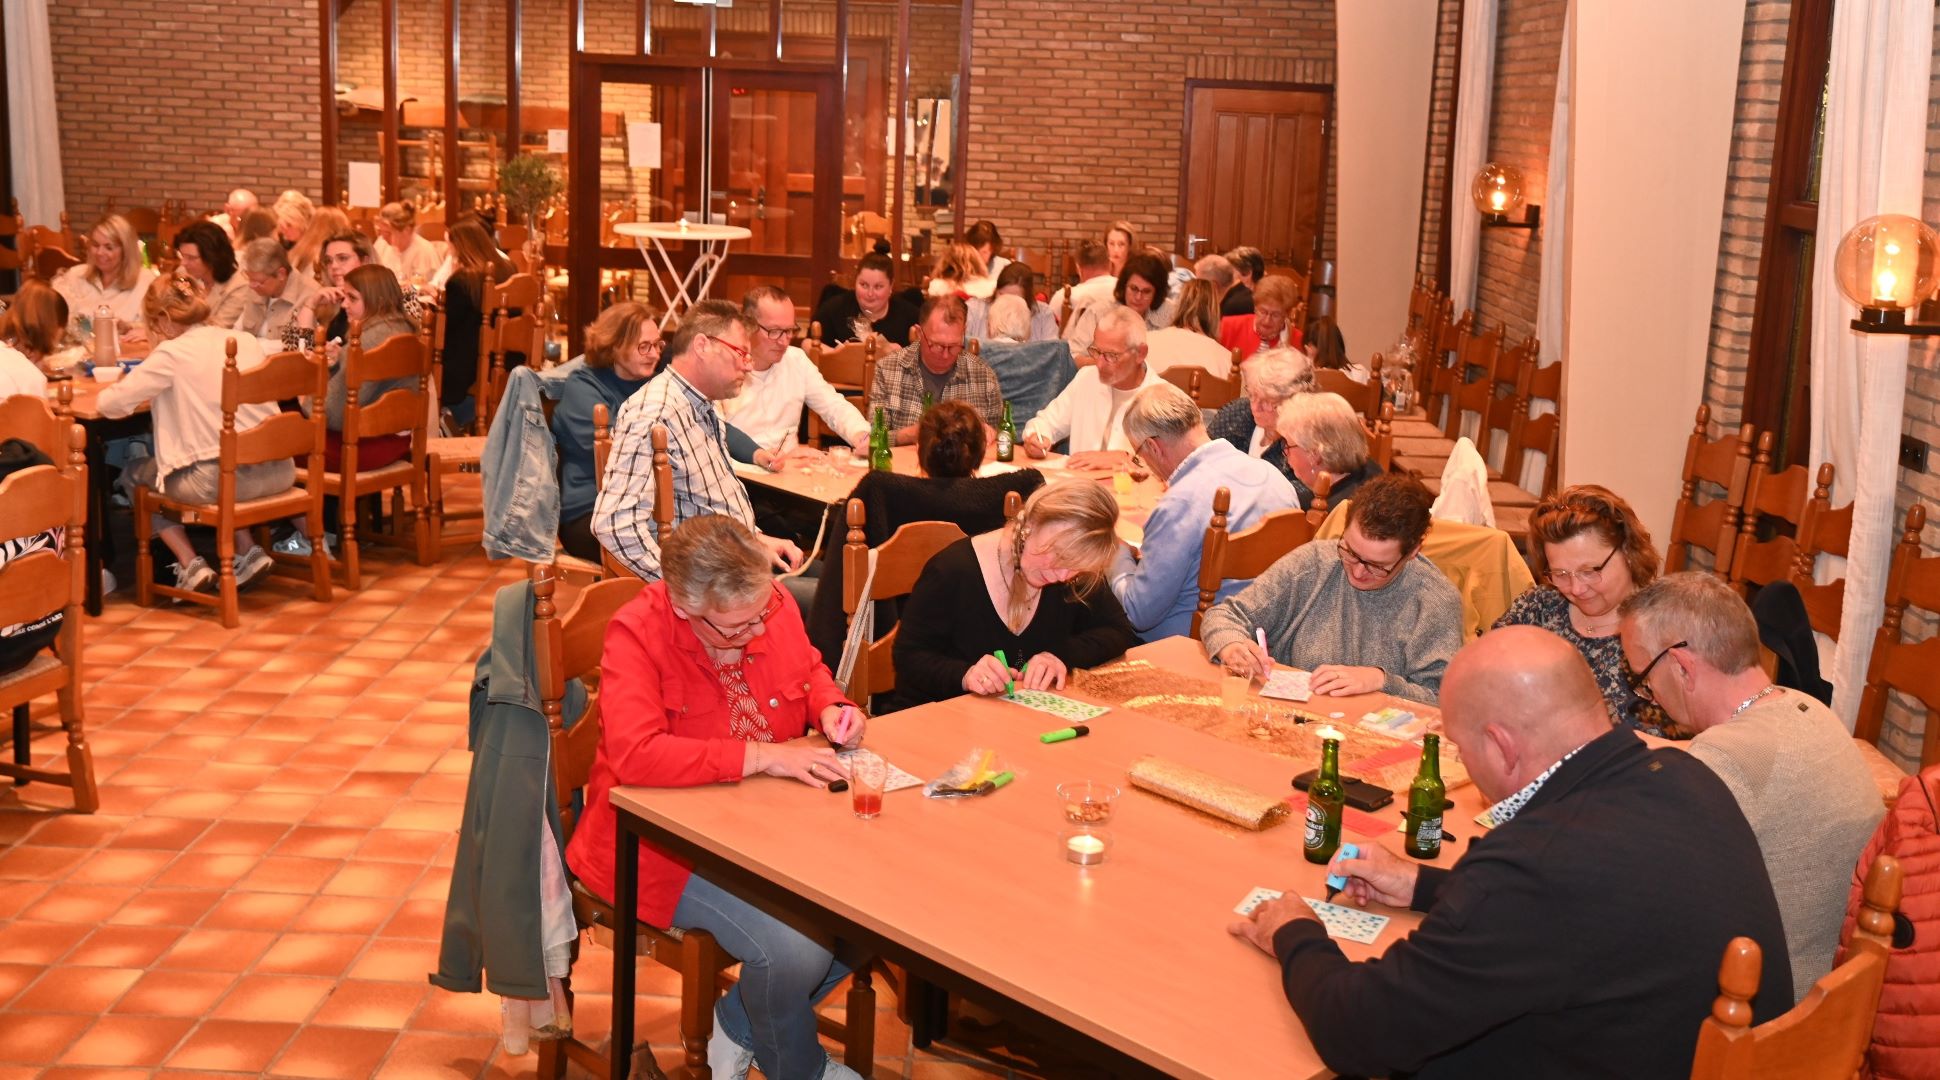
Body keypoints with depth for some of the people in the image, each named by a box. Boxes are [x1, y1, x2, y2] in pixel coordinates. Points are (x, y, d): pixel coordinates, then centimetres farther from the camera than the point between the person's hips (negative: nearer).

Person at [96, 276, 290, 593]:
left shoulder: (172, 354, -7)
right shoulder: (246, 341, 9)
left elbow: (111, 403, -5)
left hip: (217, 480, -6)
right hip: (276, 472, 6)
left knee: (134, 475, 22)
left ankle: (191, 565, 13)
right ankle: (248, 550, 21)